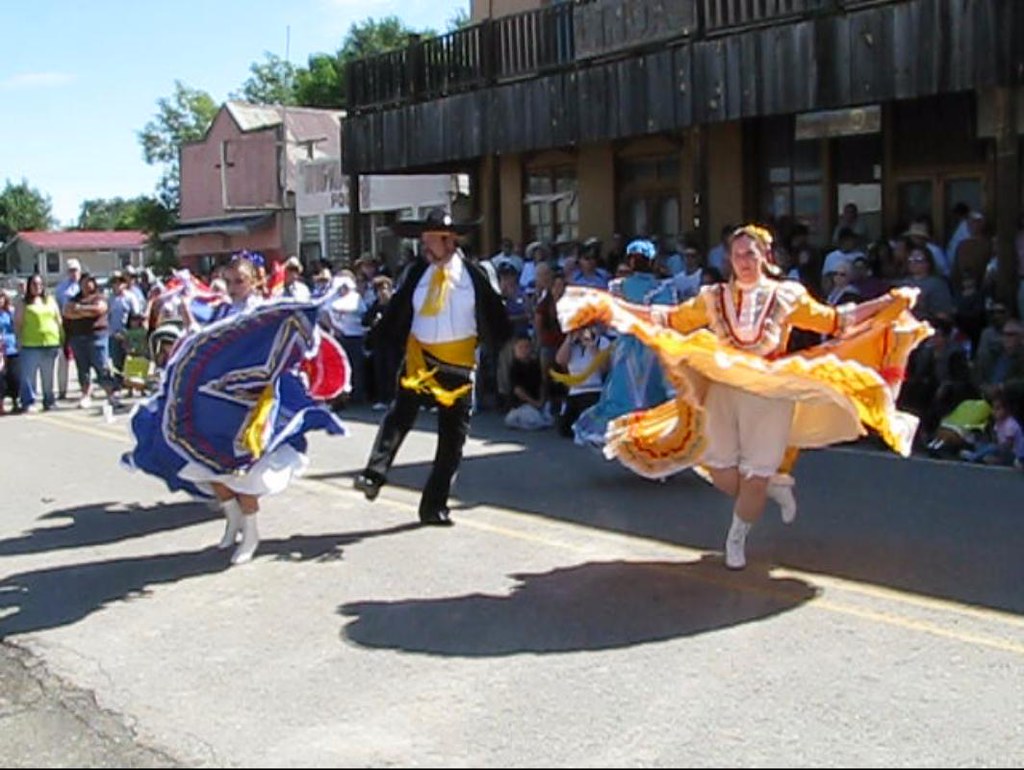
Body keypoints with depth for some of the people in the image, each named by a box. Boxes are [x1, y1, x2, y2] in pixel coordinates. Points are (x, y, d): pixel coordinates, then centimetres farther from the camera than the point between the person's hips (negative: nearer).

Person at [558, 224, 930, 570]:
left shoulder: (787, 295, 1)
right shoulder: (714, 297, 5)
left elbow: (834, 321, 2)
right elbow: (669, 319, 6)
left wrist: (890, 302, -4)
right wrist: (612, 305, 0)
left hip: (771, 395, -2)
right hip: (722, 391, 2)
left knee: (755, 478, 0)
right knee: (722, 473, 1)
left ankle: (737, 539, 25)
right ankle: (773, 487, 33)